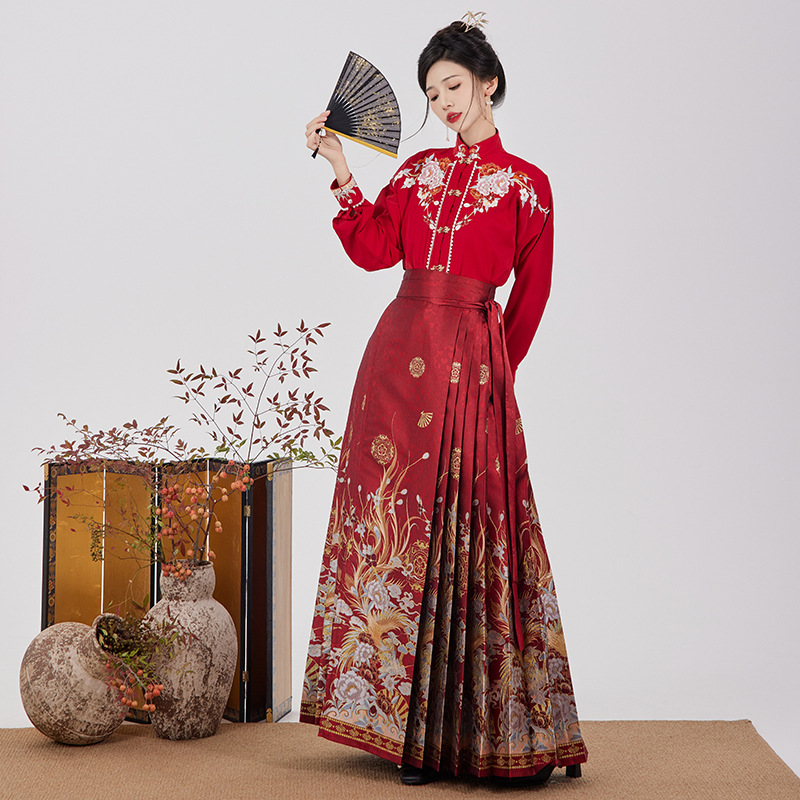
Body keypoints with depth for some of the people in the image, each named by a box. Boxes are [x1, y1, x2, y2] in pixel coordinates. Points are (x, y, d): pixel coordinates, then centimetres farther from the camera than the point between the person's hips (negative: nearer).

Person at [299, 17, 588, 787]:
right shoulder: (418, 171, 16)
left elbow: (531, 294, 10)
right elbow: (375, 249, 4)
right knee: (399, 517, 1)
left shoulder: (526, 185, 8)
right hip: (401, 349, 3)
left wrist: (496, 368, 10)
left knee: (471, 524, -2)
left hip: (474, 359, -3)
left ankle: (468, 722, 8)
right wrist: (341, 172, 0)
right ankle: (397, 717, 10)